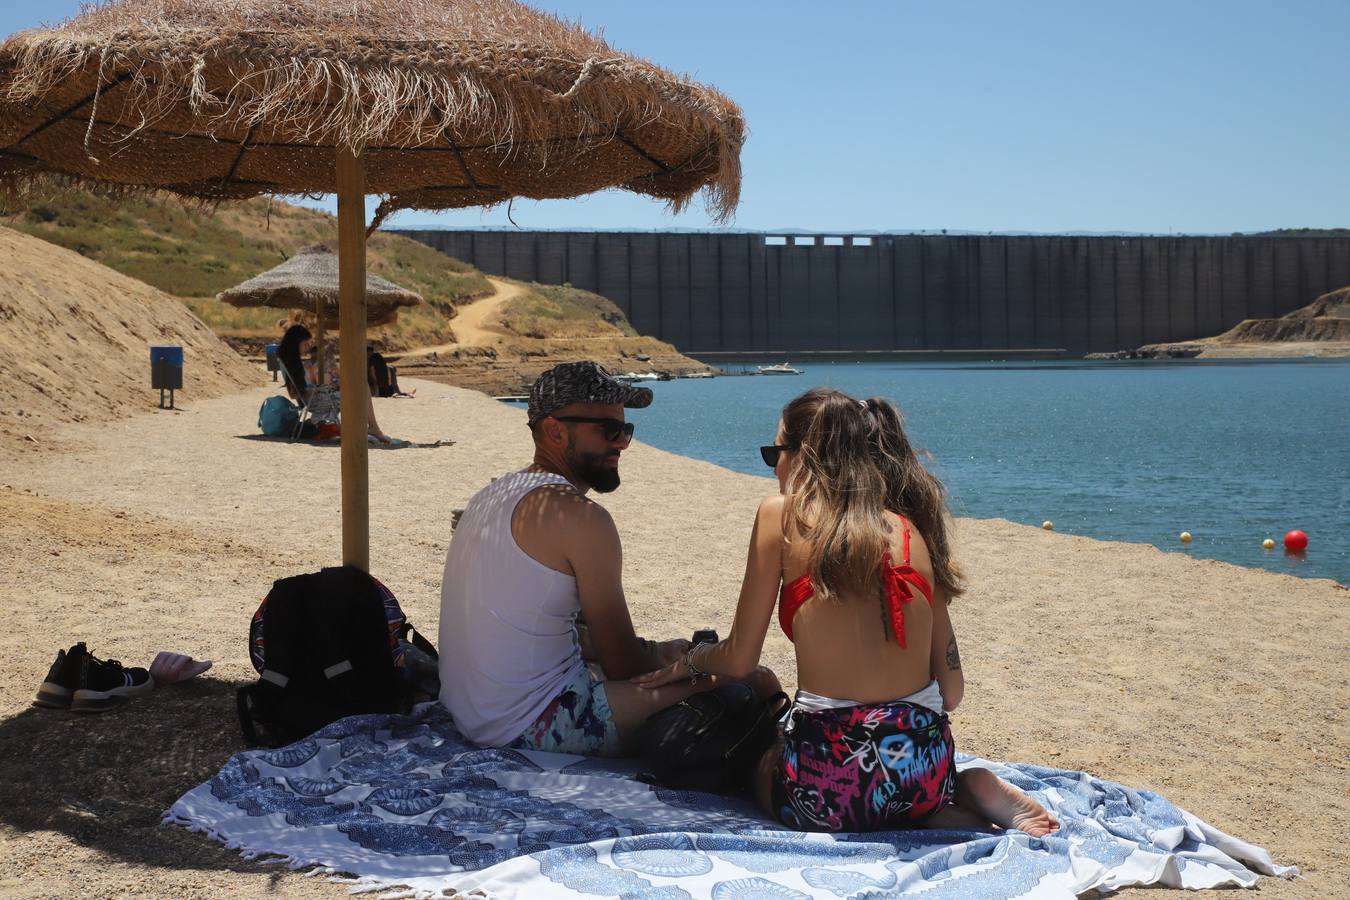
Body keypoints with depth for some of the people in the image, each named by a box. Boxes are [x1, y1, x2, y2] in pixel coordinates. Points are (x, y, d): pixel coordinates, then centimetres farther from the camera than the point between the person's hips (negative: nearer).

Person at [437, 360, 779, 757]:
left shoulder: (494, 495, 12)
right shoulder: (580, 517, -17)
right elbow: (624, 666, -12)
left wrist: (653, 650, 14)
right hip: (532, 727, -10)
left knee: (670, 650, 26)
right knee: (756, 686, -11)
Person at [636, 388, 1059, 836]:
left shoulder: (782, 514, -2)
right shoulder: (913, 528, 9)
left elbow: (738, 659, 4)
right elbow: (952, 689, 10)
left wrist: (689, 661, 26)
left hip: (831, 769, -6)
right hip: (927, 768, 6)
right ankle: (964, 797, 6)